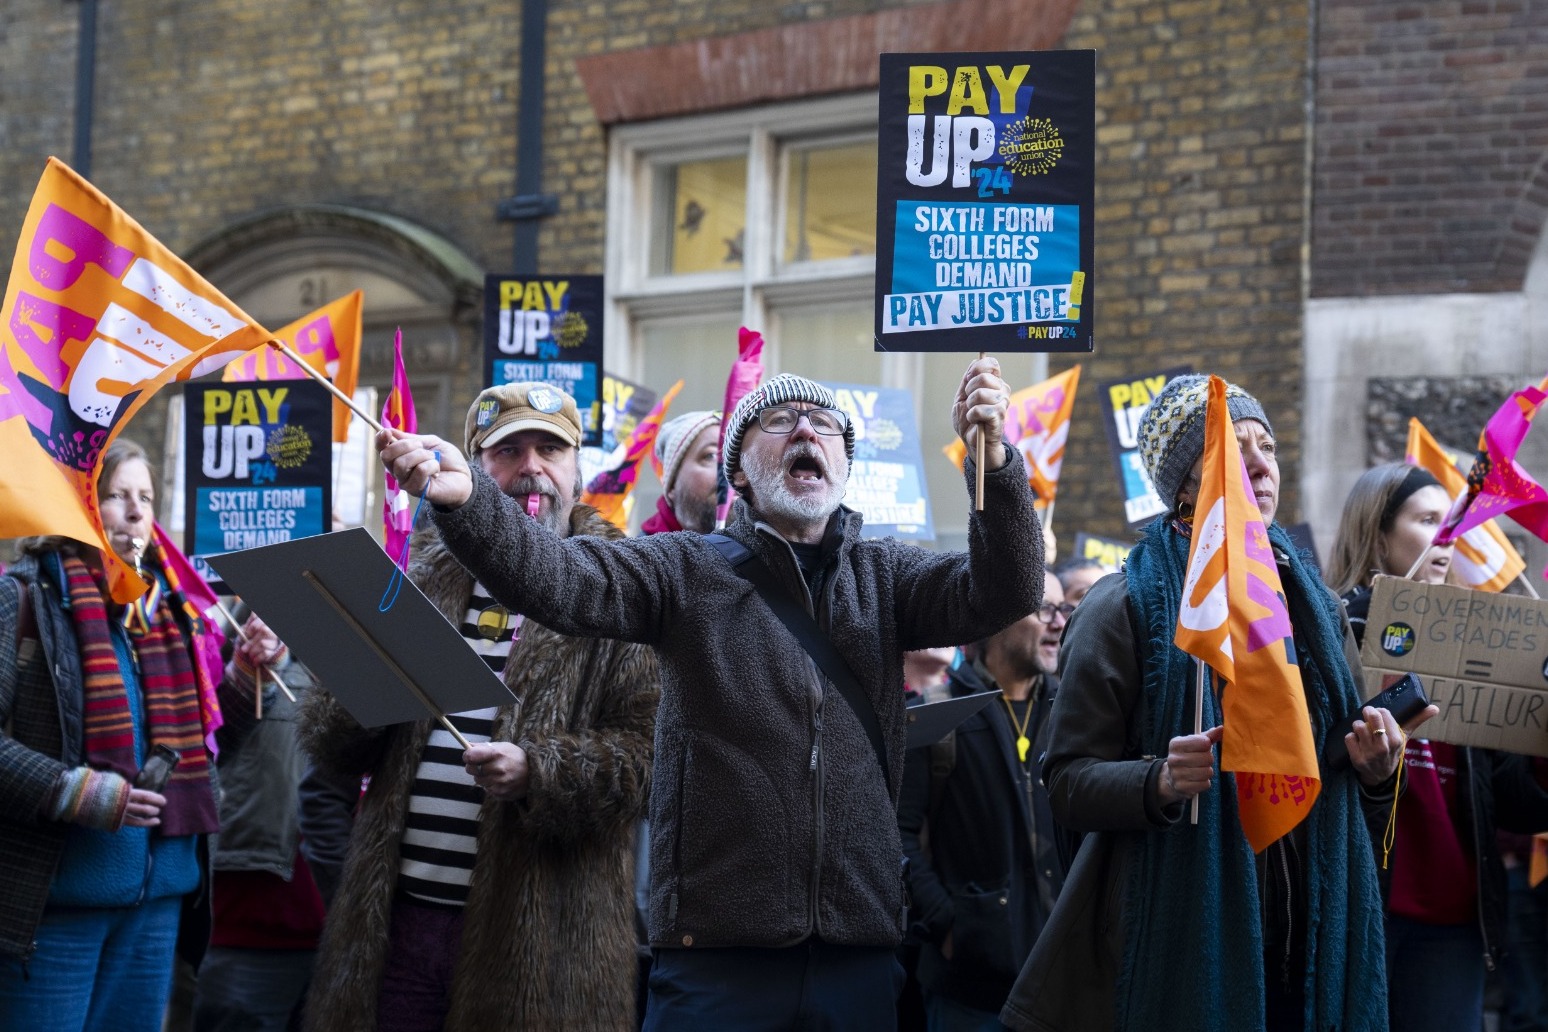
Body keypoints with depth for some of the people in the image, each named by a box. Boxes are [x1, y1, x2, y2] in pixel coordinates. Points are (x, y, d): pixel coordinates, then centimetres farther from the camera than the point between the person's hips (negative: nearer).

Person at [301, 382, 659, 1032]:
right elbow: (326, 743, 15)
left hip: (540, 928, -4)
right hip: (401, 916, 4)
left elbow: (647, 752, -7)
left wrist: (538, 772, -22)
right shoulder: (423, 578, 15)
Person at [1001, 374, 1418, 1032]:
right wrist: (1159, 782, -27)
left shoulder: (1314, 604, 12)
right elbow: (1067, 783, -9)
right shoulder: (1126, 608, -5)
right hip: (1179, 946, -5)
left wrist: (1376, 770, -3)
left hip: (1311, 946, 5)